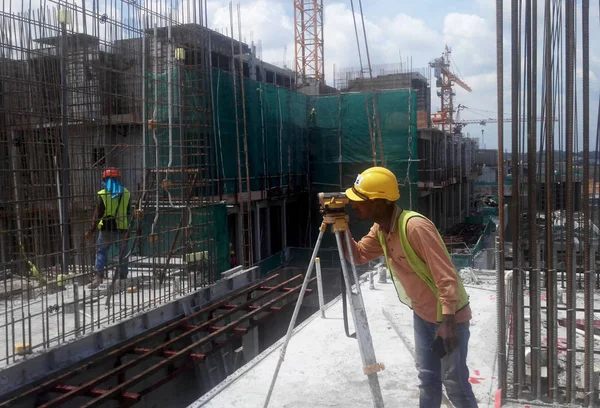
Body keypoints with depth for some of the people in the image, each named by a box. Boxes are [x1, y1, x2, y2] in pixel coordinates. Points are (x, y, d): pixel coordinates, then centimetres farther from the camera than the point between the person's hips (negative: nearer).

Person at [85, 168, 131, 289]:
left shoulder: (102, 194, -8)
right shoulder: (126, 194, 2)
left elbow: (97, 214, -10)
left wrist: (91, 230, -5)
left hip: (106, 229, -2)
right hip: (122, 229, 2)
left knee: (101, 251, 7)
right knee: (123, 254, 12)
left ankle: (99, 276, -6)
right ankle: (123, 277, 19)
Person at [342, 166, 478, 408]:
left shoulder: (415, 227, -30)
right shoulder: (380, 229, -4)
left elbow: (446, 276, -29)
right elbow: (358, 255, 7)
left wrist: (448, 322, -31)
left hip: (448, 316, -8)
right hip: (422, 314, 8)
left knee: (454, 382, 3)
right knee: (427, 377, 18)